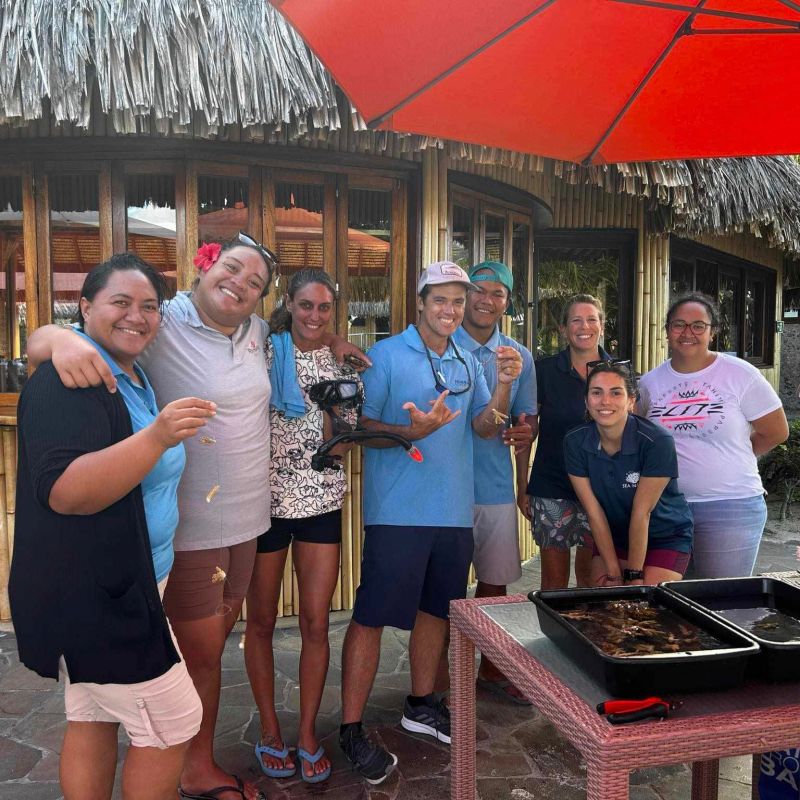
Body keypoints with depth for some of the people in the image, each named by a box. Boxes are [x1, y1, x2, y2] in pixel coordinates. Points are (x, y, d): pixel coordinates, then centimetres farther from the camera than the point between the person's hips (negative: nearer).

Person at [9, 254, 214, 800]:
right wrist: (157, 436, -38)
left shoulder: (132, 376, 12)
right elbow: (62, 490, -31)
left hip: (115, 589, 9)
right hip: (90, 593, -9)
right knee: (173, 724, 0)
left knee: (93, 721, 16)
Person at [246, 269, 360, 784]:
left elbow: (339, 449, 4)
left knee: (316, 623, 5)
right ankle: (270, 730, 28)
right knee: (262, 621, 10)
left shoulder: (344, 367, 5)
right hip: (264, 499, -2)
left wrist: (334, 414, -13)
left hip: (321, 503, 2)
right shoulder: (264, 352, -4)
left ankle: (308, 734, 23)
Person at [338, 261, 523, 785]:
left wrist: (504, 384, -11)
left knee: (435, 609, 17)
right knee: (372, 617, -1)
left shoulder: (469, 363, 12)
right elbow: (360, 426, -9)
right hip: (398, 511, -6)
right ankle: (352, 730, 12)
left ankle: (421, 705, 36)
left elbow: (485, 428, 5)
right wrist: (410, 433, -26)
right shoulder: (385, 356, -6)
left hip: (454, 511, 6)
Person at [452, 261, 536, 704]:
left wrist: (525, 432, -4)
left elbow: (526, 419, 16)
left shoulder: (520, 357, 9)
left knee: (495, 581, 14)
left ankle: (491, 668, 32)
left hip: (498, 487, 4)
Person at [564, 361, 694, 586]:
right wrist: (613, 572, -11)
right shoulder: (575, 442, -15)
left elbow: (641, 512, -22)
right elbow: (594, 511, -13)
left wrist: (634, 576, -16)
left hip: (667, 537, -3)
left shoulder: (657, 441, -26)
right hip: (613, 535, 3)